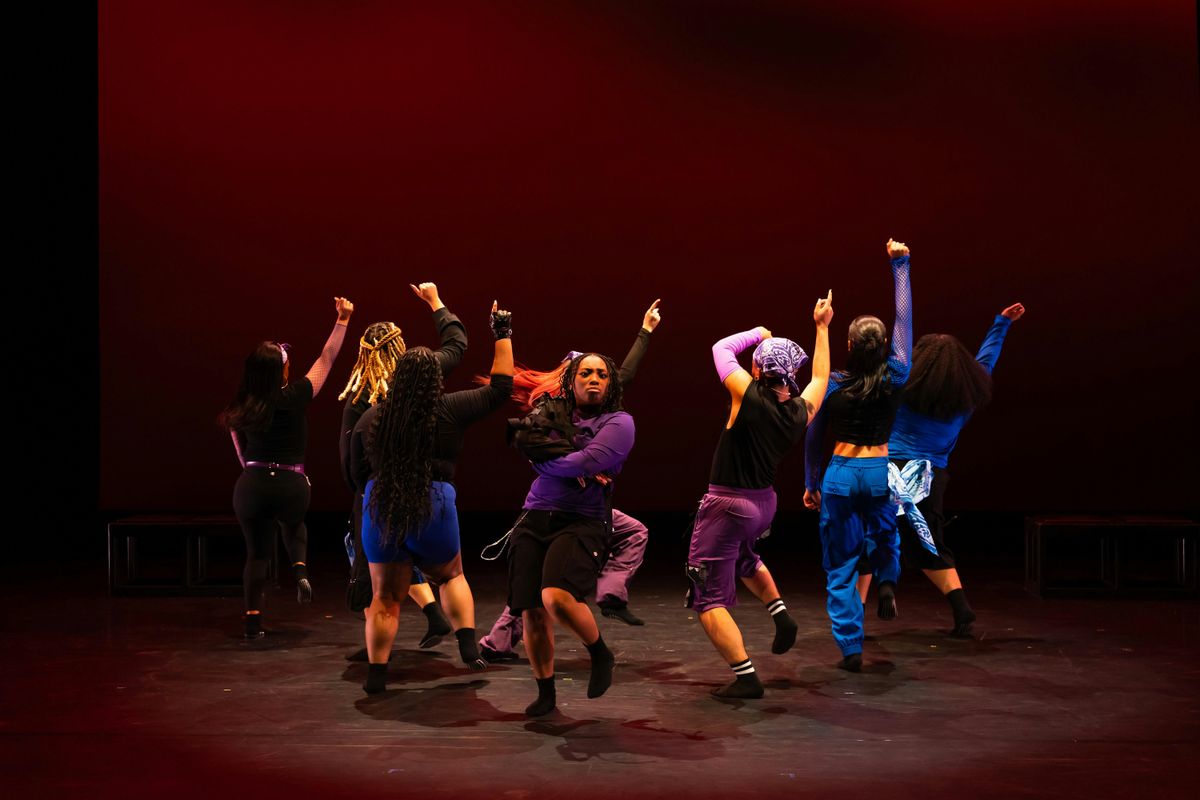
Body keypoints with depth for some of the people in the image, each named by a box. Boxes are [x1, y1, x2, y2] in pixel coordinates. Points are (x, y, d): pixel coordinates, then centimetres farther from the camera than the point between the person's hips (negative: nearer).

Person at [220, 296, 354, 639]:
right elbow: (326, 360, -1)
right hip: (291, 485, -1)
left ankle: (253, 617, 5)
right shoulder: (293, 398, -9)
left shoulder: (240, 409, 1)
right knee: (293, 525, 32)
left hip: (251, 485, 1)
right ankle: (300, 568, 6)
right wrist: (342, 320, 6)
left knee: (257, 551, 13)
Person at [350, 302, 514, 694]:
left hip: (381, 512, 1)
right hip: (434, 510, -1)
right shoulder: (450, 411, -5)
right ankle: (468, 646, 10)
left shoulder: (370, 419, 1)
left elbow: (358, 476, 11)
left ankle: (376, 674, 9)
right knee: (451, 576, 25)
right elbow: (500, 388, 4)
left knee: (385, 596, 13)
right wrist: (503, 336, 12)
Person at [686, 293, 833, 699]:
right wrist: (822, 328, 25)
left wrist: (758, 334, 8)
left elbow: (721, 348, -6)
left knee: (710, 600, 0)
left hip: (727, 506, -7)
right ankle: (780, 613, 22)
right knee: (742, 556, 40)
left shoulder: (750, 396, -22)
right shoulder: (801, 409, -5)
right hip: (764, 503, 7)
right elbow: (820, 377, 18)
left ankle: (746, 677, -8)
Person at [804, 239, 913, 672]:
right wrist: (900, 266, 9)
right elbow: (905, 317, 2)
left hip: (841, 473, -1)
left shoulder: (832, 385, -6)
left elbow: (812, 437, 2)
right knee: (884, 534, 32)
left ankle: (851, 649, 2)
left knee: (840, 565, 6)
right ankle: (888, 581, 2)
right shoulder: (896, 376, -5)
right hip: (882, 472, 1)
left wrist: (811, 482, 14)